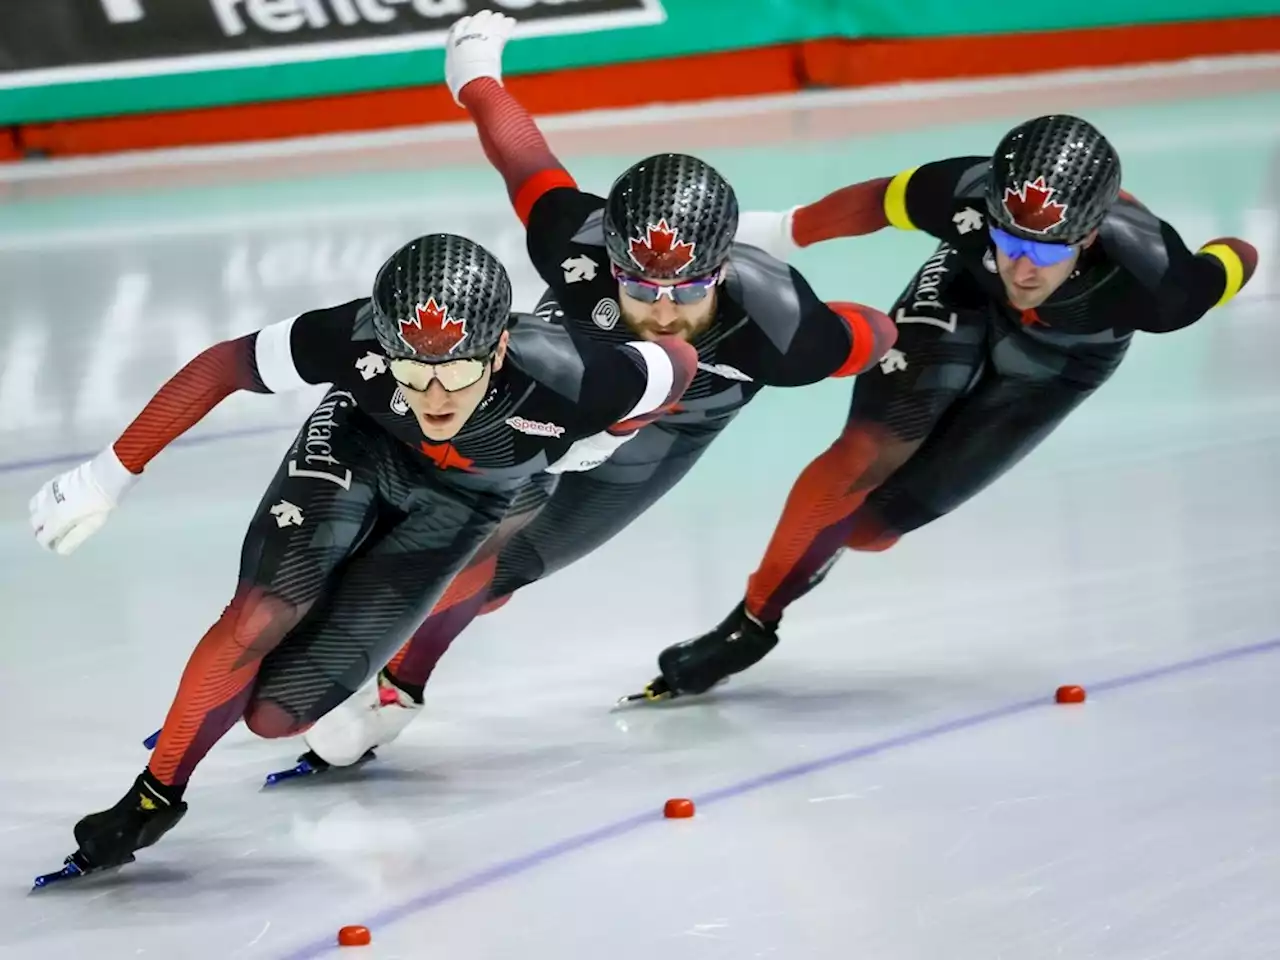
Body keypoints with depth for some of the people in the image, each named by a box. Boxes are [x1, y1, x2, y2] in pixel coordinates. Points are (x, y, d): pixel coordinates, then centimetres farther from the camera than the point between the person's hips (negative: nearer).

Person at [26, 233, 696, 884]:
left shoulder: (565, 383, -41)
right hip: (359, 440, 0)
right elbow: (220, 366, -23)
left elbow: (678, 361, -21)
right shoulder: (358, 338, -38)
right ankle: (156, 794, 1)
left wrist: (587, 445, -4)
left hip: (462, 501, 0)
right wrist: (108, 476, -17)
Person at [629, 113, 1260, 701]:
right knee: (871, 452, -19)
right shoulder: (968, 195, -38)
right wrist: (781, 233, -7)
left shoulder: (1148, 278, -42)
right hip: (966, 292, 1)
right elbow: (878, 201, -17)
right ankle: (751, 622, -2)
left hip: (1060, 358, 0)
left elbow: (1239, 259, -22)